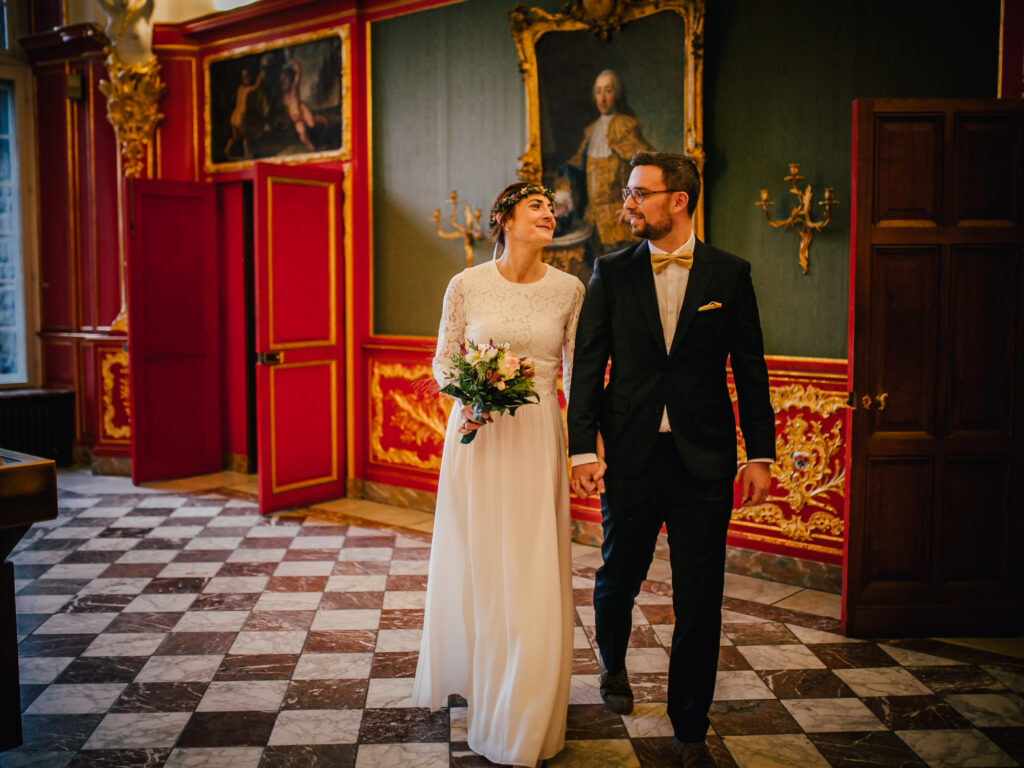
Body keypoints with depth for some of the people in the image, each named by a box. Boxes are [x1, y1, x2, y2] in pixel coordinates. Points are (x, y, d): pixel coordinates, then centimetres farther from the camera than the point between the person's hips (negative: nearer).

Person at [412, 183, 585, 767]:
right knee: (473, 558, 10)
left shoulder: (569, 290, 0)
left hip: (537, 438, 0)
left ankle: (524, 711, 18)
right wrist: (465, 397, -15)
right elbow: (443, 358, 5)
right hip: (477, 434, 0)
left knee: (533, 566, 2)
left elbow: (577, 371, 6)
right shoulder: (467, 285, -2)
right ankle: (468, 673, 35)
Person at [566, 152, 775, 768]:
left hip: (704, 460, 0)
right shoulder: (611, 272, 2)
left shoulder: (730, 274, 2)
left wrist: (761, 455, 1)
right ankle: (614, 666, 46)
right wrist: (583, 448, -7)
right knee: (618, 577, 15)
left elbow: (750, 369, 4)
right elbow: (588, 364, 1)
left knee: (699, 601, 4)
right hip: (629, 456, 1)